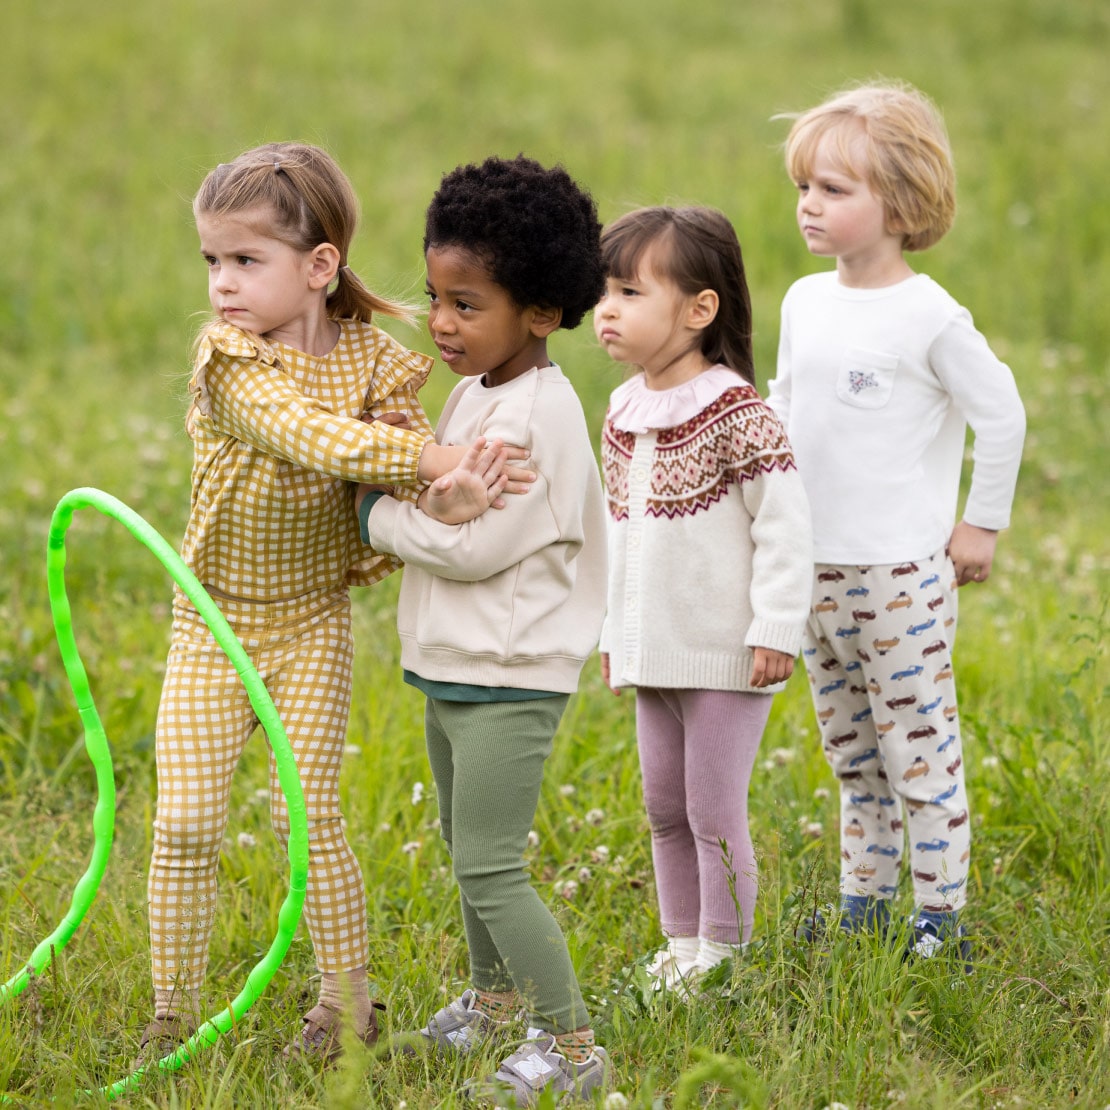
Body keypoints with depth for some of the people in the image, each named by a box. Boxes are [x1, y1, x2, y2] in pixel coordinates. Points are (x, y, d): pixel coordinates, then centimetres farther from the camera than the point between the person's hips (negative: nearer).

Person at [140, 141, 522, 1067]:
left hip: (311, 621, 0)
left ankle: (347, 1001, 14)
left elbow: (416, 478, -2)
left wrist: (437, 486, -27)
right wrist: (426, 455, -40)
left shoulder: (370, 362, -7)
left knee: (306, 817, -2)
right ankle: (172, 1013, 11)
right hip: (214, 622, 0)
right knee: (185, 825, -2)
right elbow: (303, 433, -30)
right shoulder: (227, 357, -14)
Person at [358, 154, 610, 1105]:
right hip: (454, 666, 10)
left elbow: (475, 543, -24)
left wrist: (377, 512, -11)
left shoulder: (539, 417, -21)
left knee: (489, 865, -11)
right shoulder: (476, 391, 9)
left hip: (508, 677, -10)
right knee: (466, 846, 23)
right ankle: (496, 998, 41)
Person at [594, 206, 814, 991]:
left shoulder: (736, 412, -15)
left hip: (724, 657, -7)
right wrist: (612, 633, 19)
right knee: (665, 810, 14)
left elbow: (783, 521, -15)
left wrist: (776, 630, -18)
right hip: (652, 654, 8)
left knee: (714, 812, -2)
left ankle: (724, 957, 10)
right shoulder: (624, 413, 9)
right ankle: (681, 947, 26)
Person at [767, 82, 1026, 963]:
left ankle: (941, 914, 5)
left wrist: (982, 525, -3)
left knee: (920, 747, -2)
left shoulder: (930, 317, -13)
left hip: (902, 572, -7)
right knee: (852, 751, 15)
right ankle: (865, 899, 26)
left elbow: (1002, 414, -7)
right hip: (816, 568, 7)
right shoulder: (804, 302, 6)